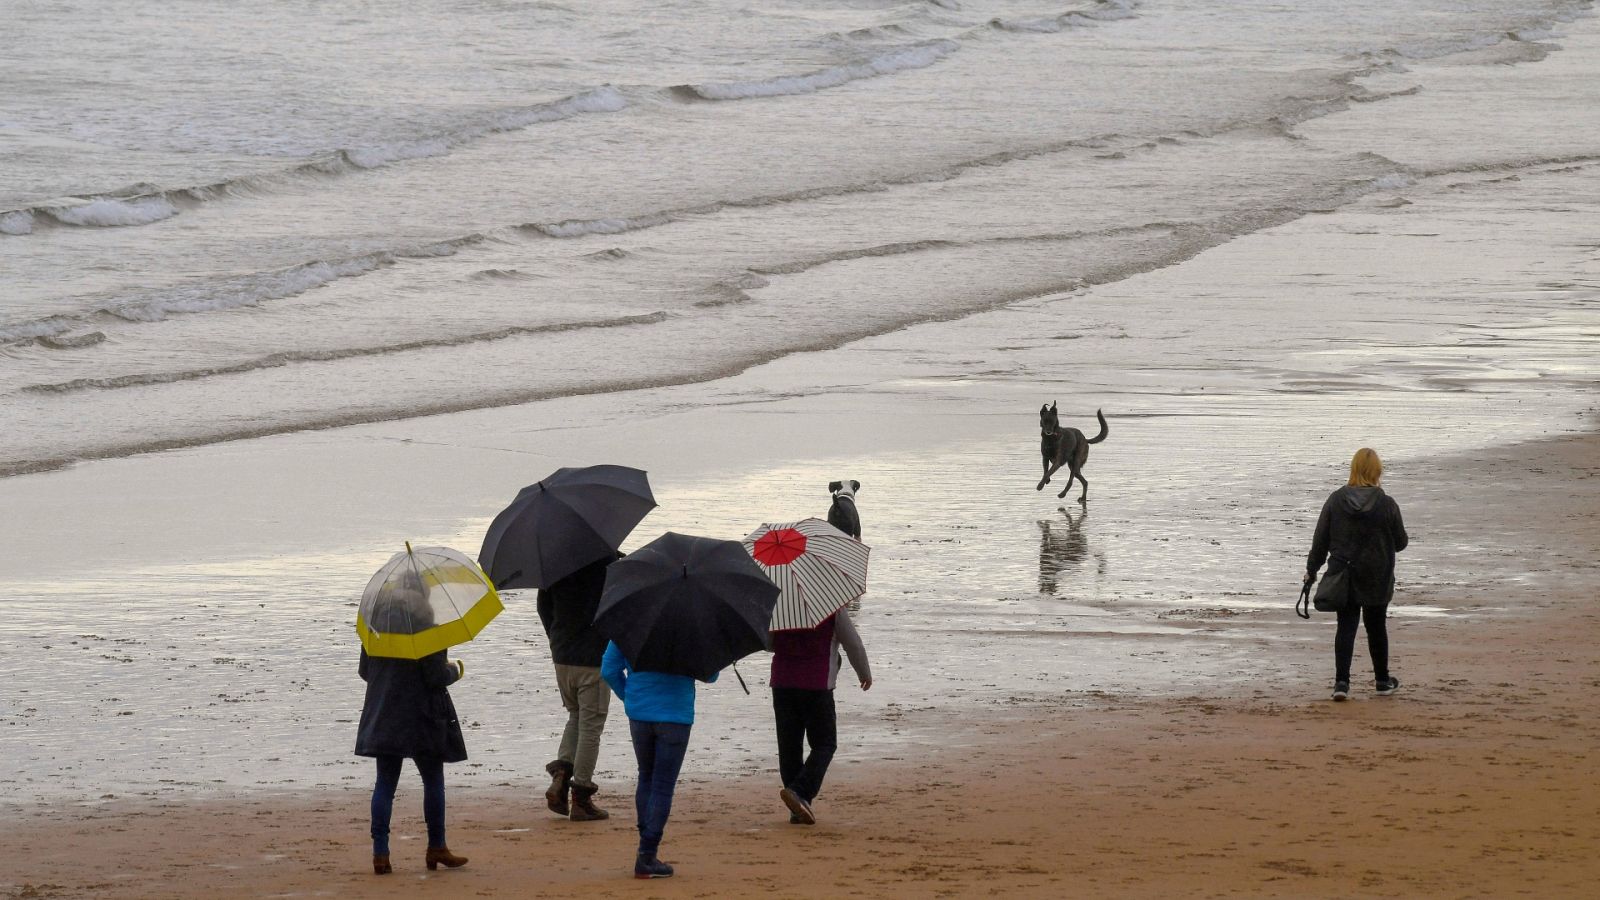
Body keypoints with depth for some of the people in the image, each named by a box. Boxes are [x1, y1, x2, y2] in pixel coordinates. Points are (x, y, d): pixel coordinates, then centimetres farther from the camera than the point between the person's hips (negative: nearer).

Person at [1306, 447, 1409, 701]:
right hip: (1377, 580, -1)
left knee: (1346, 626, 2)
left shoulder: (1335, 500, -5)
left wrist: (1312, 569, 11)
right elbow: (1400, 542, -1)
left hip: (1343, 575, 1)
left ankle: (1341, 681, -12)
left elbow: (1320, 540, 0)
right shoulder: (1387, 505, -11)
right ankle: (1383, 680, 28)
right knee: (1376, 626, 15)